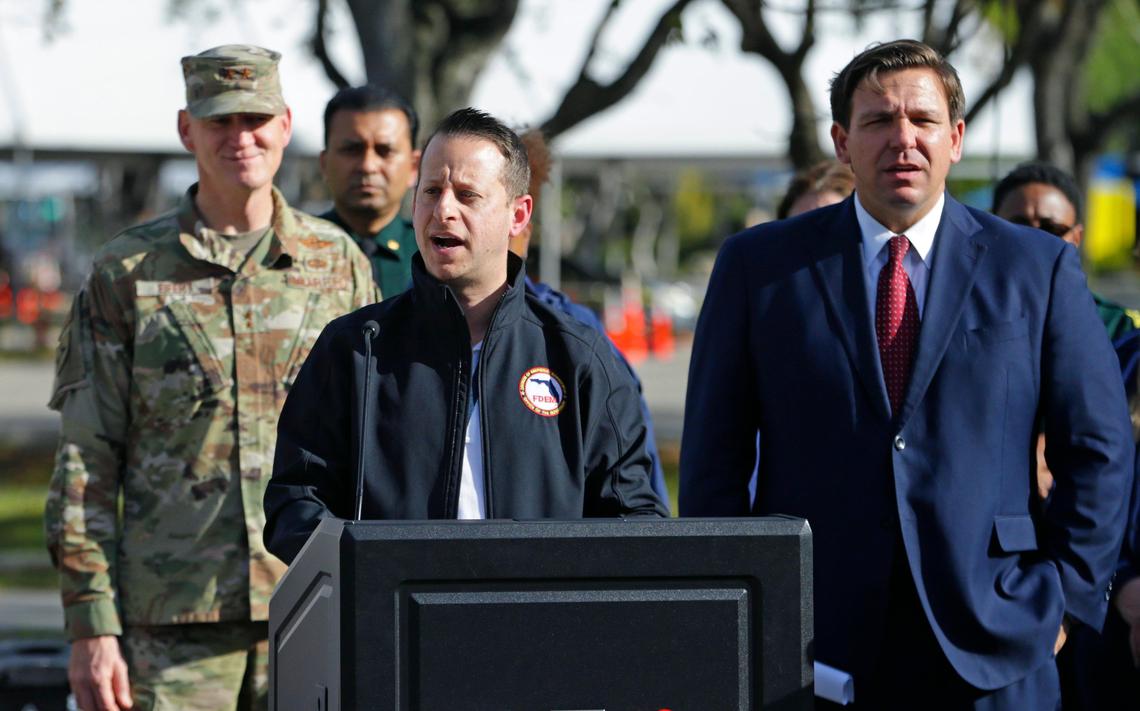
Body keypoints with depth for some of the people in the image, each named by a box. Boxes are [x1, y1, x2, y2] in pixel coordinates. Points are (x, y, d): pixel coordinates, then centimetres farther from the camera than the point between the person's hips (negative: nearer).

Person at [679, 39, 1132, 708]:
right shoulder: (760, 265, 6)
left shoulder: (1039, 268, 7)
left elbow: (1099, 450, 8)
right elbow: (715, 454, 6)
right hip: (812, 650, 0)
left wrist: (1065, 596, -1)